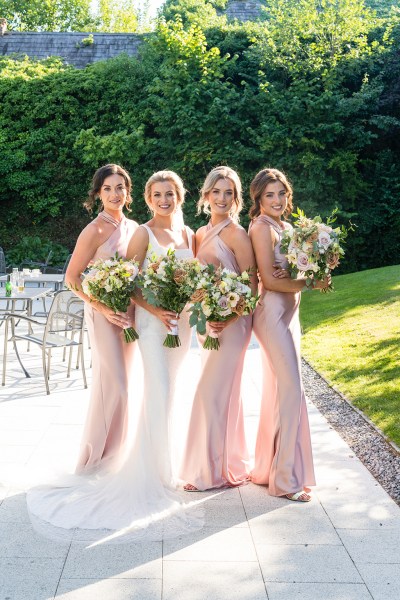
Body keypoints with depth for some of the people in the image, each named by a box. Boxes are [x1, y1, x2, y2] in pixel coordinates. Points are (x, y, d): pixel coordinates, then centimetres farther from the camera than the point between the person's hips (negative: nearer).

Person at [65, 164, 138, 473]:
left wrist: (139, 310, 4)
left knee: (121, 385, 13)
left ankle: (117, 454, 27)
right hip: (106, 315, -6)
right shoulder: (95, 231, -10)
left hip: (132, 313, 6)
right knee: (114, 386, -7)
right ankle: (99, 457, 9)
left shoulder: (133, 227, 8)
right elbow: (72, 277, -10)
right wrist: (103, 309, -17)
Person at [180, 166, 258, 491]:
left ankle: (213, 470, 6)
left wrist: (229, 318, -23)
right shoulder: (201, 234, 12)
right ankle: (231, 463, 28)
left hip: (231, 324, -8)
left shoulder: (236, 234, -11)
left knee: (212, 392, -6)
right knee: (223, 391, 15)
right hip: (208, 323, 8)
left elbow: (252, 287, -13)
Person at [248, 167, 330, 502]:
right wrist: (310, 284, -12)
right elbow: (269, 280, -15)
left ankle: (267, 469, 23)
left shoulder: (286, 227, 15)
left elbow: (292, 271, 13)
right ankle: (286, 478, 2)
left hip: (290, 312, 9)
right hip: (272, 313, -8)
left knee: (278, 391, 12)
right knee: (292, 390, -8)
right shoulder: (262, 227, -9)